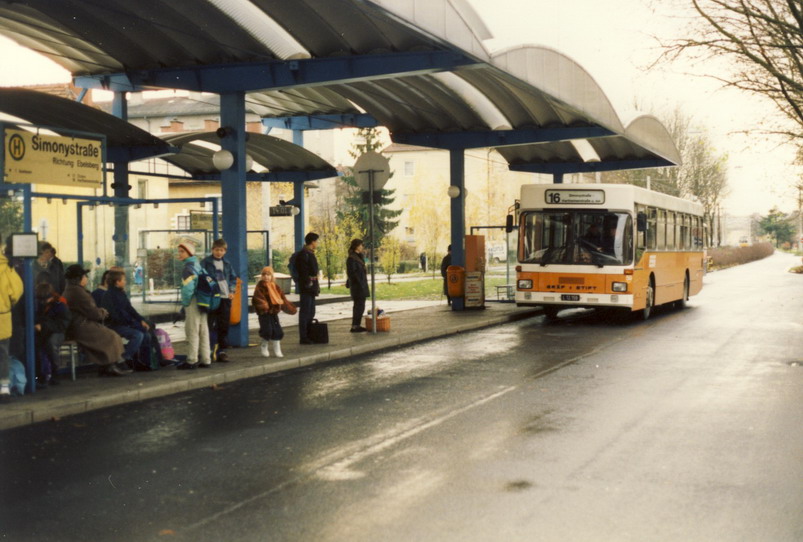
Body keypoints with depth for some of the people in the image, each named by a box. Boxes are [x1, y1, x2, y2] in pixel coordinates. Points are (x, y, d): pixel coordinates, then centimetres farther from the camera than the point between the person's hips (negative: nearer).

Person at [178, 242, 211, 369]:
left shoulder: (189, 267, -15)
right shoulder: (197, 264, 13)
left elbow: (187, 287, -25)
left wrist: (185, 302, -11)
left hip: (193, 303, -9)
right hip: (202, 302, 9)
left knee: (192, 331, -2)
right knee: (203, 331, 11)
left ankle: (192, 360, 2)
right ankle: (205, 360, 16)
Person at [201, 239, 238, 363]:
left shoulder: (227, 264, 13)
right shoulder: (206, 262, -2)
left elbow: (233, 278, 20)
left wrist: (232, 291, 6)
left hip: (225, 298, 5)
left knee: (223, 326, 6)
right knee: (210, 325, -6)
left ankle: (221, 351, 13)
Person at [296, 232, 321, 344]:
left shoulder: (310, 253, 17)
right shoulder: (303, 254, -14)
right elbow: (303, 271, -20)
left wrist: (316, 287, 18)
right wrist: (308, 283, -20)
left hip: (312, 288, 10)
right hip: (306, 288, -10)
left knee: (310, 313, 14)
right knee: (305, 312, -6)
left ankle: (309, 336, 22)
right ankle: (303, 337, -3)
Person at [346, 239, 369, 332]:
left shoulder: (358, 257, 15)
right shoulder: (351, 258, -14)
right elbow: (351, 273, -18)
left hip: (361, 285, 9)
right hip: (357, 285, -9)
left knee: (359, 306, 11)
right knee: (359, 306, -9)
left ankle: (357, 325, 15)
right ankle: (354, 326, -6)